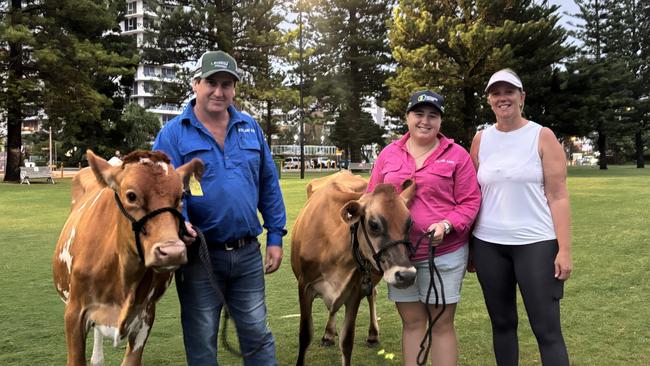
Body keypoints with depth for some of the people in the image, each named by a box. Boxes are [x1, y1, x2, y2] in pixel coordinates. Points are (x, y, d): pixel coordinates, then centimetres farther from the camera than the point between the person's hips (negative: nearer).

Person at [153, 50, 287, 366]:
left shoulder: (250, 128, 8)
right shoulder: (173, 134, -3)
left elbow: (268, 185, 11)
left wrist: (275, 236, 7)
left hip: (248, 253, 3)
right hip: (199, 255, -2)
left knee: (257, 334, 12)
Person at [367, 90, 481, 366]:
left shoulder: (457, 155, -3)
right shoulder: (389, 154, 6)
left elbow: (470, 201, -4)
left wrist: (447, 225, -20)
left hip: (445, 253, -2)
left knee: (442, 324, 7)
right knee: (412, 323, 14)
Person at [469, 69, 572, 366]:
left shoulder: (543, 137, -2)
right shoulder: (481, 140, 7)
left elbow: (558, 196, -5)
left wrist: (564, 249, -11)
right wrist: (466, 243, 8)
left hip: (536, 243, -3)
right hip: (488, 245, 4)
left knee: (547, 329, -1)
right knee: (502, 322, 14)